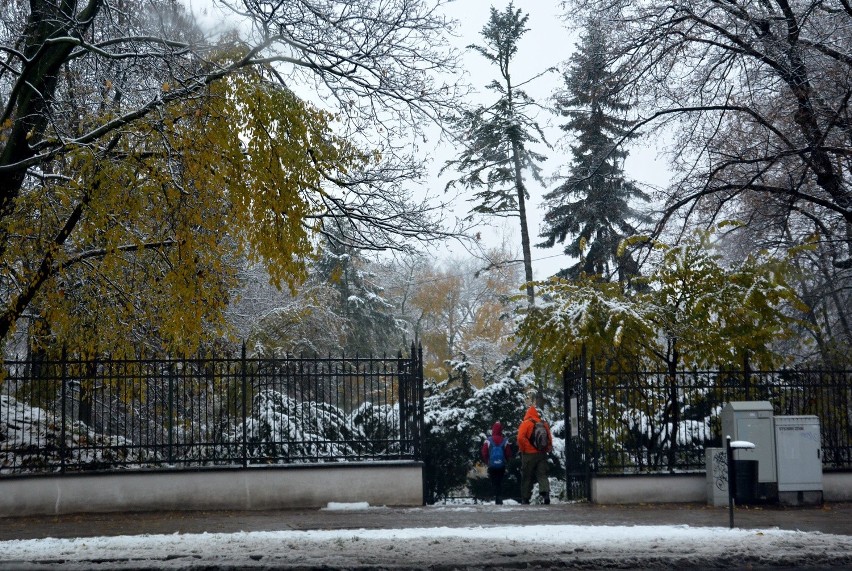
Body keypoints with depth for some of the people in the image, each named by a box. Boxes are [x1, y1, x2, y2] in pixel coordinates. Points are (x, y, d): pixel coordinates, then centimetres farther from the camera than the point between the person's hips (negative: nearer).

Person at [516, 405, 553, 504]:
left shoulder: (526, 423, -5)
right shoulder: (544, 424, 10)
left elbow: (520, 438, -16)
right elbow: (550, 439, 10)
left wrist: (523, 449, -4)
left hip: (529, 454, -3)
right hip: (542, 454, 3)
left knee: (527, 477, 5)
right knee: (542, 475, 2)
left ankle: (525, 499, 9)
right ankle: (545, 493, -21)